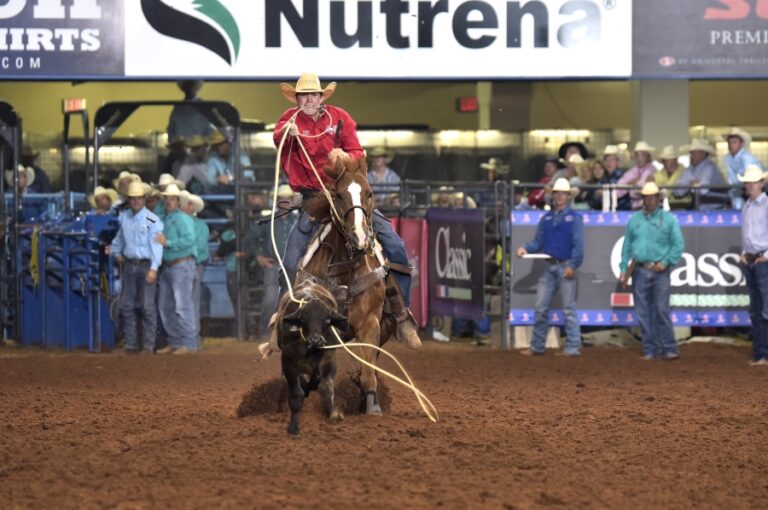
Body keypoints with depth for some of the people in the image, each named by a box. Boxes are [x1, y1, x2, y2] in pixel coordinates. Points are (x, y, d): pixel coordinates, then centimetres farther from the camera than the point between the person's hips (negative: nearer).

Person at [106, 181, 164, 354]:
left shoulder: (152, 220, -10)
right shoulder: (123, 217, 9)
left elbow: (156, 245, -13)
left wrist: (153, 268, -19)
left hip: (146, 265, -6)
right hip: (129, 264, 6)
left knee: (147, 306, -5)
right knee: (126, 305, 6)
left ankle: (148, 345, 0)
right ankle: (130, 343, 13)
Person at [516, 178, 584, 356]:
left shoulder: (574, 218, -2)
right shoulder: (546, 218, 13)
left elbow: (578, 245, -8)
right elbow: (538, 242, 12)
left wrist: (572, 265, -18)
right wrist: (526, 248, -7)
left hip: (565, 266, -5)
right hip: (548, 266, 5)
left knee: (569, 308, -2)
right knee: (541, 308, 6)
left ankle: (573, 347, 2)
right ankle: (537, 346, 13)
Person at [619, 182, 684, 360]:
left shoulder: (668, 219, 1)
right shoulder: (634, 219, 10)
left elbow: (678, 245, -1)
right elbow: (627, 246, 12)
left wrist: (666, 262, -12)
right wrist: (624, 269, 6)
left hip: (660, 270, -3)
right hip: (640, 270, 3)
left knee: (661, 310, -9)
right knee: (643, 312, 3)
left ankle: (669, 348, -4)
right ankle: (650, 350, 9)